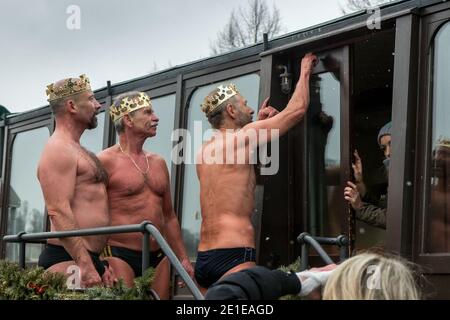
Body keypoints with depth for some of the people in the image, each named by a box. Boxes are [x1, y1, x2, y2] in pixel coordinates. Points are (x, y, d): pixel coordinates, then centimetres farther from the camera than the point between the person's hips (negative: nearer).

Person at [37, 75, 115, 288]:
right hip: (66, 260, -9)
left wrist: (99, 265, 21)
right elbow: (59, 212, -19)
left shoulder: (78, 151, 23)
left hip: (88, 258, 9)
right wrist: (85, 265, -24)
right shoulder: (59, 150, -8)